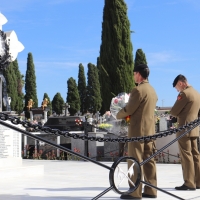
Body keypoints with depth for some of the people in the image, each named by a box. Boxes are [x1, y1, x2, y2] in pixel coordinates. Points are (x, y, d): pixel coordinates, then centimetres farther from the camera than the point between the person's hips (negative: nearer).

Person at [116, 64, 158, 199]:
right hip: (150, 129, 9)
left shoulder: (138, 90, -14)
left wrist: (119, 115, 6)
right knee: (149, 160, 9)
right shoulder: (152, 90, 14)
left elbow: (129, 109, -13)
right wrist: (129, 115, 15)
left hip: (138, 130, -9)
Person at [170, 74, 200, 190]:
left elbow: (173, 112, -13)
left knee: (186, 156, -6)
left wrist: (178, 115, 7)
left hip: (185, 129, -9)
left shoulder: (184, 93, -13)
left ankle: (189, 184, -6)